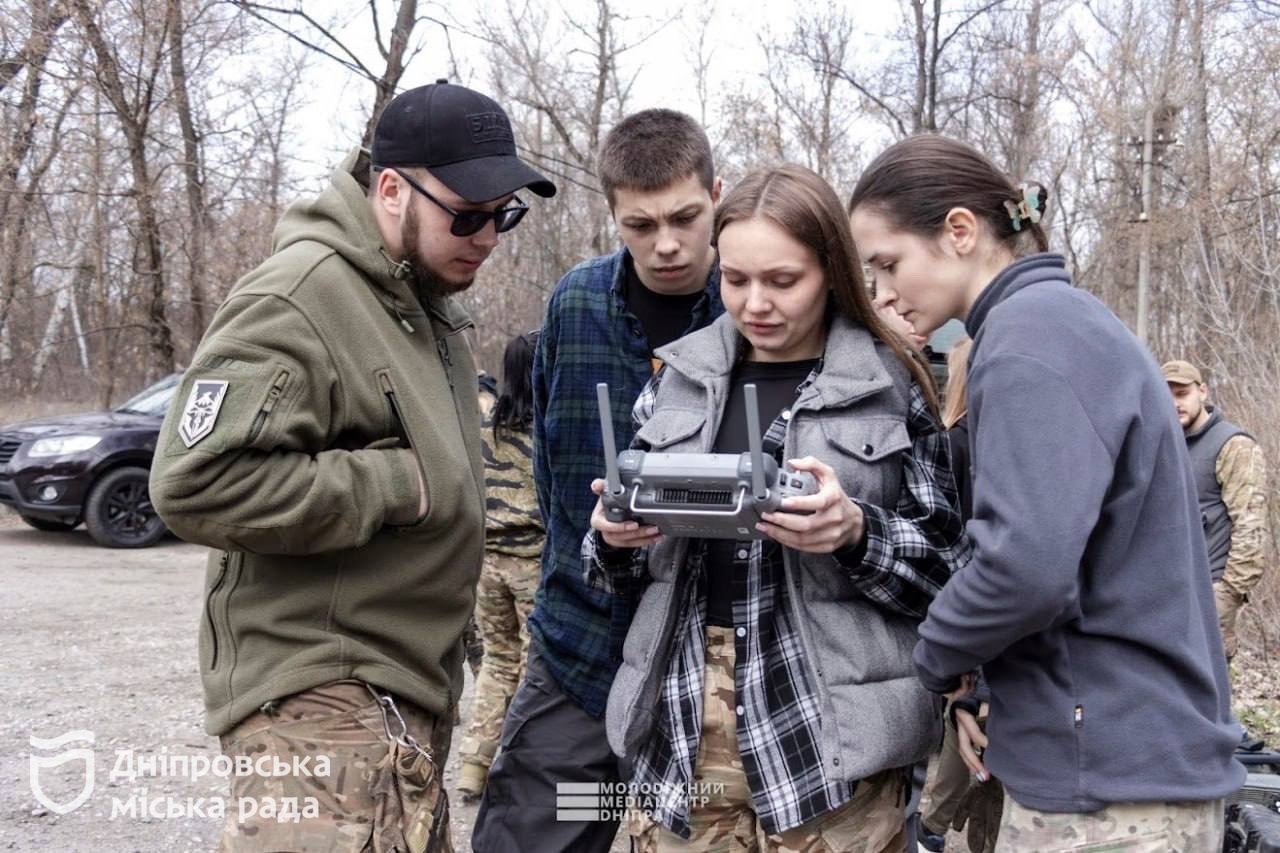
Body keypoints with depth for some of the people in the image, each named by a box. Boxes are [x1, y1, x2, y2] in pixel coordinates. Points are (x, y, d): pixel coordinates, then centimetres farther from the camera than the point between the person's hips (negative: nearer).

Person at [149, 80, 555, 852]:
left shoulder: (429, 305, 13)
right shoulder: (300, 298, -18)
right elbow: (198, 482, -26)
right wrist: (398, 485, -22)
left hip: (406, 691, 10)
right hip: (321, 703, -9)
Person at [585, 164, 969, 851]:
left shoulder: (895, 386, -3)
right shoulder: (681, 376, 7)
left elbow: (952, 569, -3)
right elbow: (623, 570, 13)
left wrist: (857, 534, -20)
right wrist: (616, 537, -9)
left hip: (829, 737, -3)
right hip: (678, 726, 3)